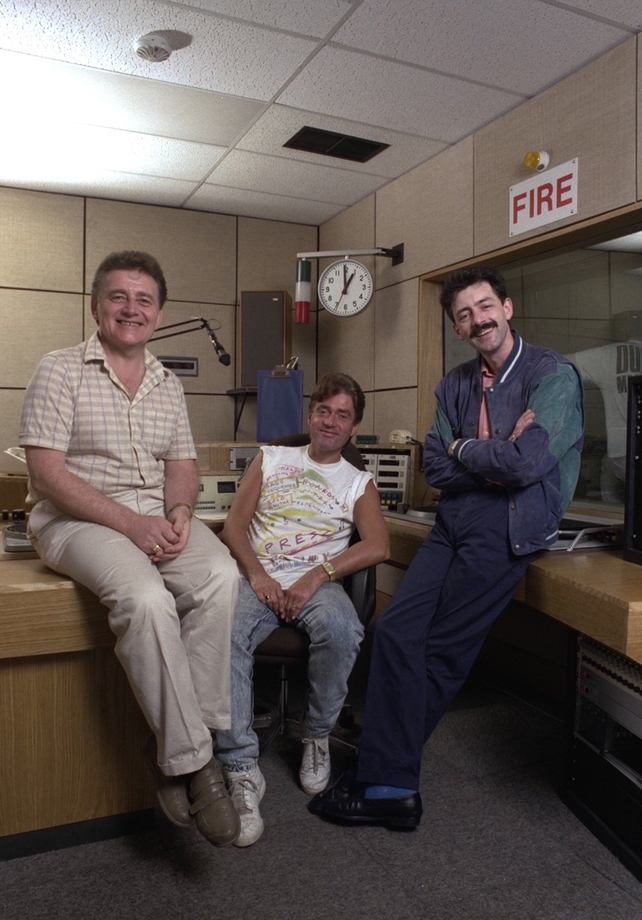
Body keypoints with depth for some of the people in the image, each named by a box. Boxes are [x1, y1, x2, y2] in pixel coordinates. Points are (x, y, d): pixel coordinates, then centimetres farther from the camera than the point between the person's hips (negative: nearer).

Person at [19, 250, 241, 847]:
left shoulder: (168, 384, 15)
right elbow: (46, 473, -10)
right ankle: (191, 759, -17)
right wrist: (128, 523, -20)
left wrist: (180, 511, -9)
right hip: (77, 519, -4)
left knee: (220, 577, -25)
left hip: (156, 518, 5)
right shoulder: (60, 371, -1)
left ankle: (174, 742, -14)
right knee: (145, 597, -33)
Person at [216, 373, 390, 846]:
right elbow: (234, 525, 10)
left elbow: (378, 546, -2)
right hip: (259, 576, 1)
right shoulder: (270, 459, 19)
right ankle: (242, 771, -20)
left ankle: (318, 736, -7)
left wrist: (317, 575, -16)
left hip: (317, 581, 0)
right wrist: (257, 574, -9)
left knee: (341, 629, -34)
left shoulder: (359, 482, 15)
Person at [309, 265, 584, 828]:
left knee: (442, 652, -5)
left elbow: (529, 463, -17)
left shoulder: (552, 374, -4)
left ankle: (385, 778, 10)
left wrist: (463, 450, -2)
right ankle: (387, 783, 5)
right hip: (453, 523, 6)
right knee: (395, 630, -8)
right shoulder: (455, 385, 15)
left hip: (508, 527, -5)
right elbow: (436, 469, 6)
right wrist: (496, 459, -9)